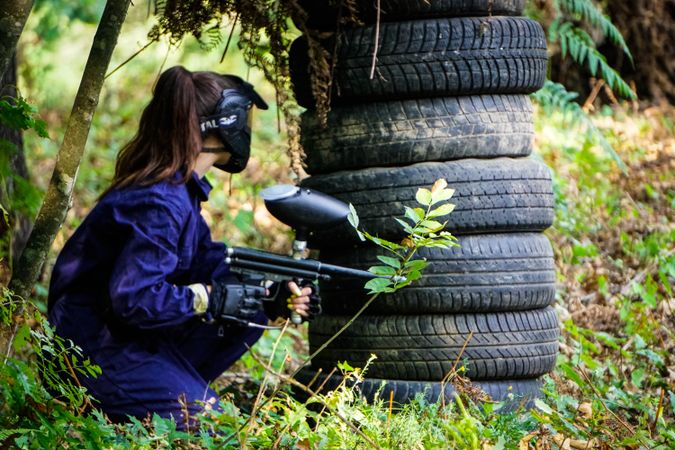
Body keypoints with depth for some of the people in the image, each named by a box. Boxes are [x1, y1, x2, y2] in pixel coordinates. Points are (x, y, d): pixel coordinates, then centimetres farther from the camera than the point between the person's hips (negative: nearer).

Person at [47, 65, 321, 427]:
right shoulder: (160, 203, -23)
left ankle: (177, 388, 7)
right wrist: (210, 299, -21)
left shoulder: (181, 190, 8)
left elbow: (210, 263, 13)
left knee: (247, 317, 9)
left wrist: (270, 298, -2)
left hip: (131, 340, 10)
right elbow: (133, 298, -29)